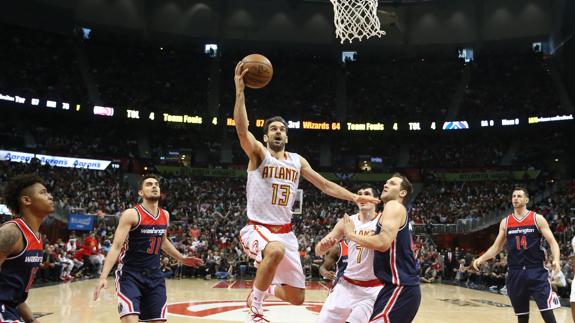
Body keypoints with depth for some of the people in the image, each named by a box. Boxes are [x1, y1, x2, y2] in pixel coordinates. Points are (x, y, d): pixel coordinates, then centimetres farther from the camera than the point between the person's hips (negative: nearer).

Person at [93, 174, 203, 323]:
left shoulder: (165, 215, 7)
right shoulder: (131, 214, -13)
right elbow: (116, 246, -18)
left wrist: (182, 258, 27)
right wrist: (103, 276, -27)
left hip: (155, 276, 6)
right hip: (130, 275, -6)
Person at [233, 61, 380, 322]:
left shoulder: (297, 161, 10)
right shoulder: (258, 153, -4)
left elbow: (324, 184, 13)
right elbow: (242, 129, -23)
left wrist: (354, 197, 2)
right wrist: (240, 90, -32)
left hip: (285, 231, 5)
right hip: (257, 228, -5)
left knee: (297, 297, 5)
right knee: (276, 251, -42)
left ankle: (267, 288, 39)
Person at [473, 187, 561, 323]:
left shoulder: (537, 218, 0)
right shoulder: (505, 222, 8)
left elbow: (552, 242, -4)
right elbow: (497, 247, 13)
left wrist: (556, 259, -23)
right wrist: (481, 258, -1)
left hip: (537, 270, -3)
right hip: (515, 272, 3)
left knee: (546, 311, -10)